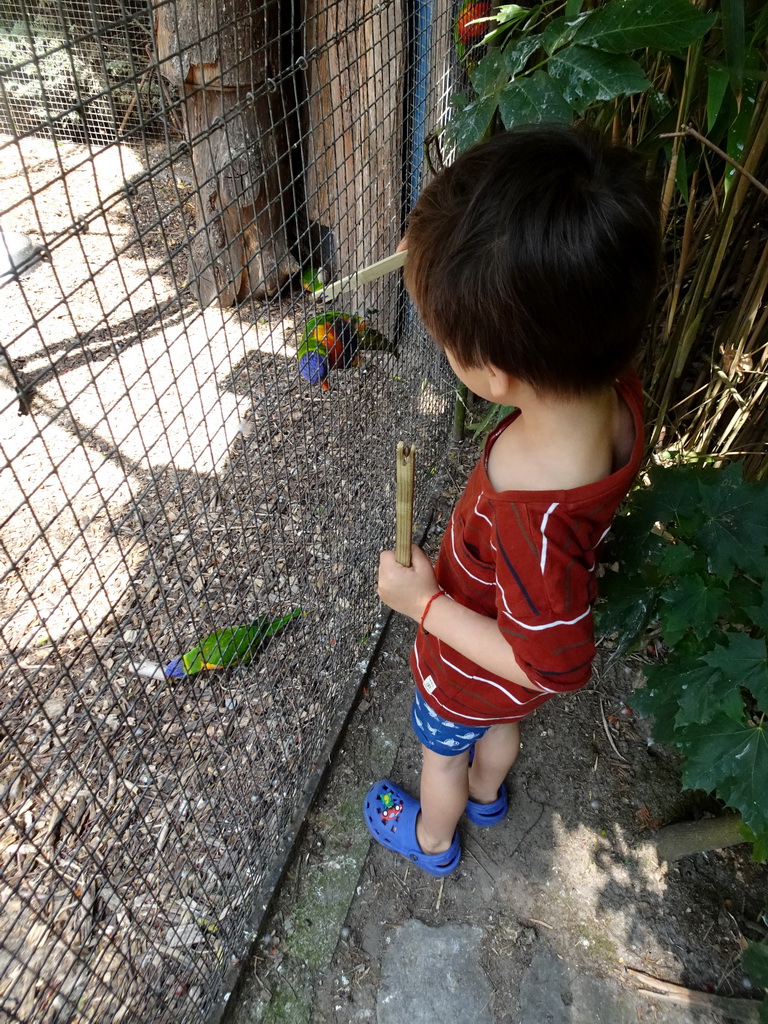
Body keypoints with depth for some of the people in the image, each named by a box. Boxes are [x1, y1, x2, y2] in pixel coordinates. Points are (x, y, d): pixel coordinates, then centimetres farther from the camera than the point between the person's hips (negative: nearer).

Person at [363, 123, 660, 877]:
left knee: (444, 752, 29)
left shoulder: (536, 515, -50)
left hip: (477, 673, -6)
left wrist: (425, 602, -27)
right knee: (499, 724, 37)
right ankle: (487, 794, 71)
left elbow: (549, 665, -33)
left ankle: (431, 840, 63)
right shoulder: (615, 389, -29)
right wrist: (452, 257, -14)